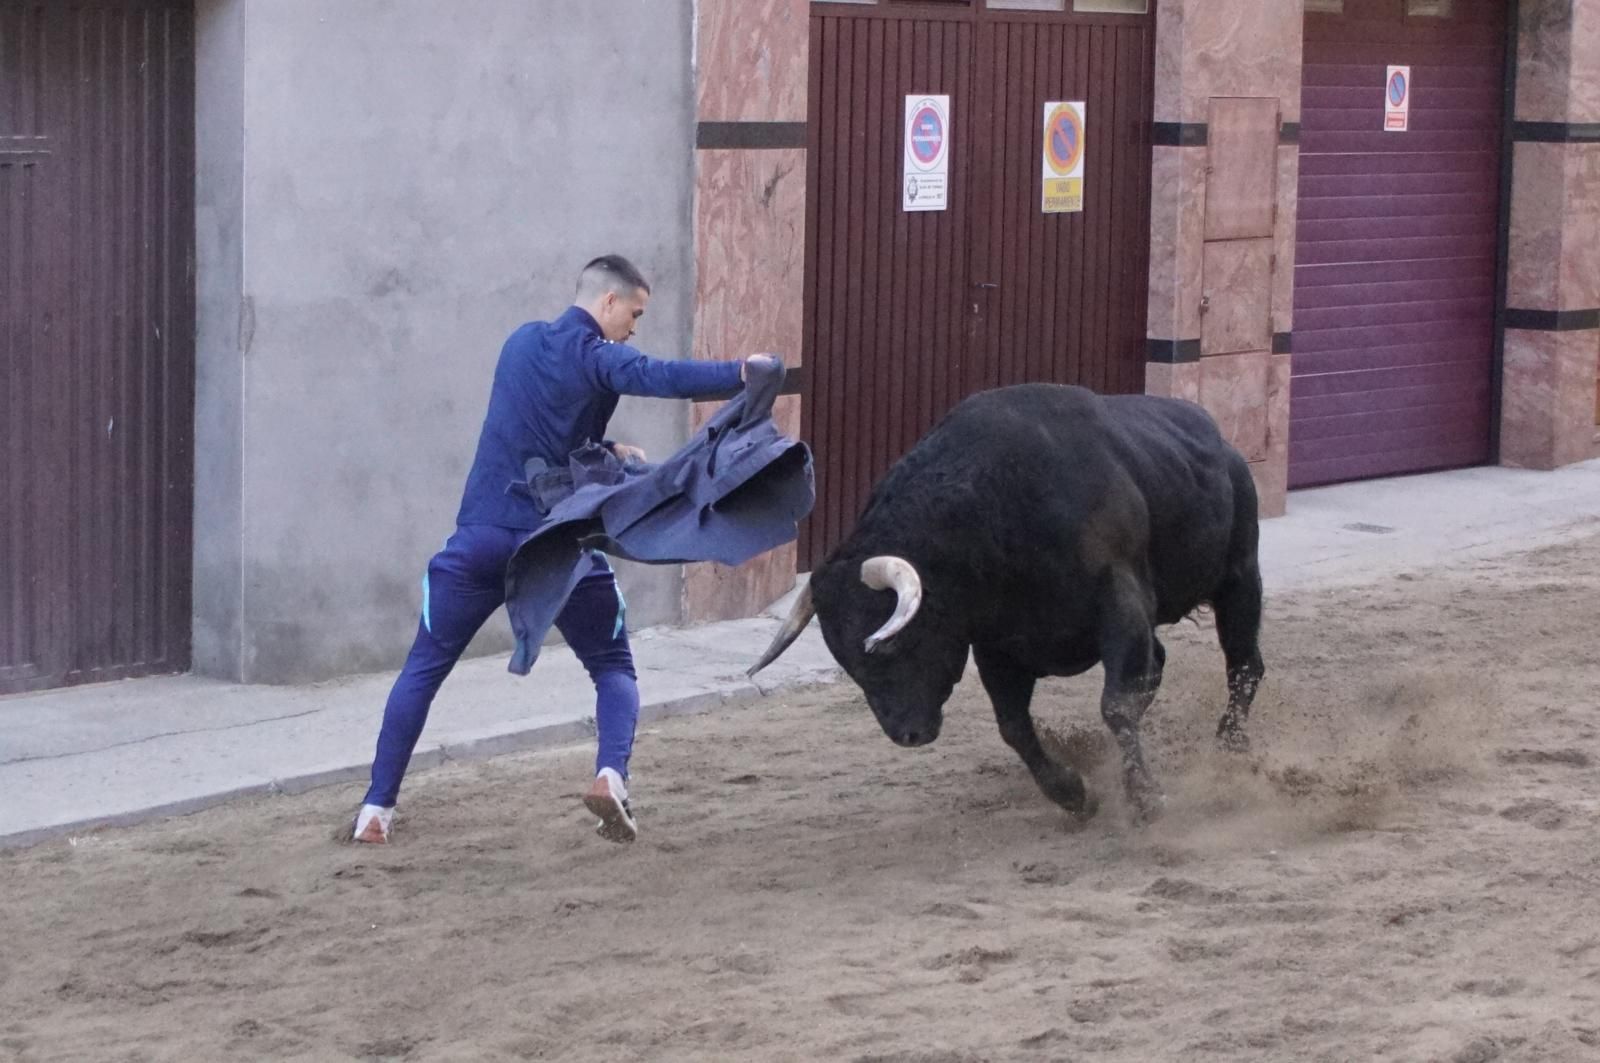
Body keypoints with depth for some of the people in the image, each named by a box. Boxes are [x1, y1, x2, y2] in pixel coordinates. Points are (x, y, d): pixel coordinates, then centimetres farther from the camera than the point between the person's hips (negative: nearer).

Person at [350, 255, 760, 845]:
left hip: (481, 538, 4)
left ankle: (376, 809, 5)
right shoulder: (596, 357, -5)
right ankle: (611, 775, -13)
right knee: (613, 667, 13)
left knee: (424, 668, 12)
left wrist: (607, 450, 14)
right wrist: (740, 375, -28)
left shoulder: (522, 342, 15)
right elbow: (663, 378, -24)